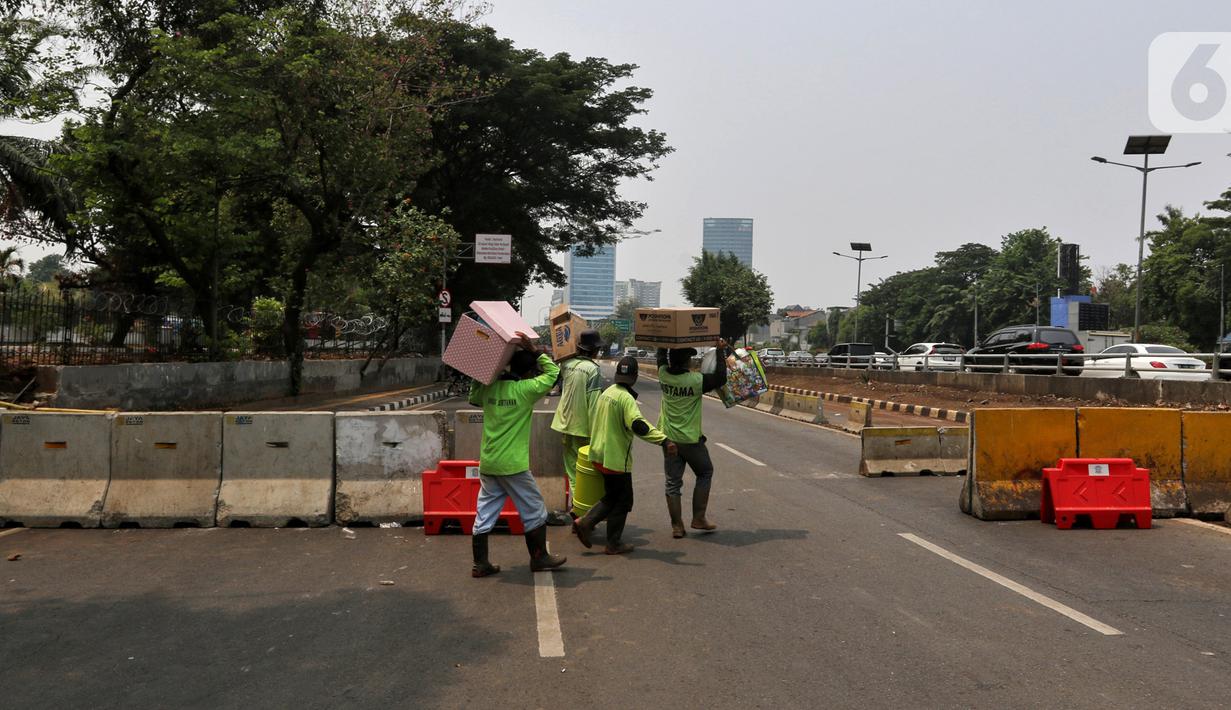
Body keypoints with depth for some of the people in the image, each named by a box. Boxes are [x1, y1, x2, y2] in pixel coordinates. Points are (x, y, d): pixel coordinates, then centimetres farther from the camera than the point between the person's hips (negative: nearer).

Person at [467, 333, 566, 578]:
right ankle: (539, 558, 21)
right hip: (513, 466, -6)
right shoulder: (525, 390, -13)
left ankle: (480, 563, 15)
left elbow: (474, 398, 26)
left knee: (485, 514, 11)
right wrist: (535, 351, -3)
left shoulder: (489, 389, 4)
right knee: (534, 511, 11)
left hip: (487, 464, 6)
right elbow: (552, 372, -4)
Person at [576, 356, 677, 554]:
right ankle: (614, 544, 12)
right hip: (616, 458, -8)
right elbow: (637, 425, -34)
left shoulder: (606, 393, 8)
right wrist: (664, 440, -41)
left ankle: (586, 521, 7)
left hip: (599, 454, 8)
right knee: (622, 501, 6)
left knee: (611, 497, 20)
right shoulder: (626, 398, -19)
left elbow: (594, 421, 20)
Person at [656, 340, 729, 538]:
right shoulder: (696, 380, -18)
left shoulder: (663, 375, -5)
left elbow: (662, 355, 13)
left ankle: (677, 525, 9)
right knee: (705, 474, 17)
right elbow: (720, 379, -11)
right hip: (690, 439, -4)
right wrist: (720, 352, -7)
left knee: (673, 482, 8)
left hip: (668, 438, 4)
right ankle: (698, 518, 15)